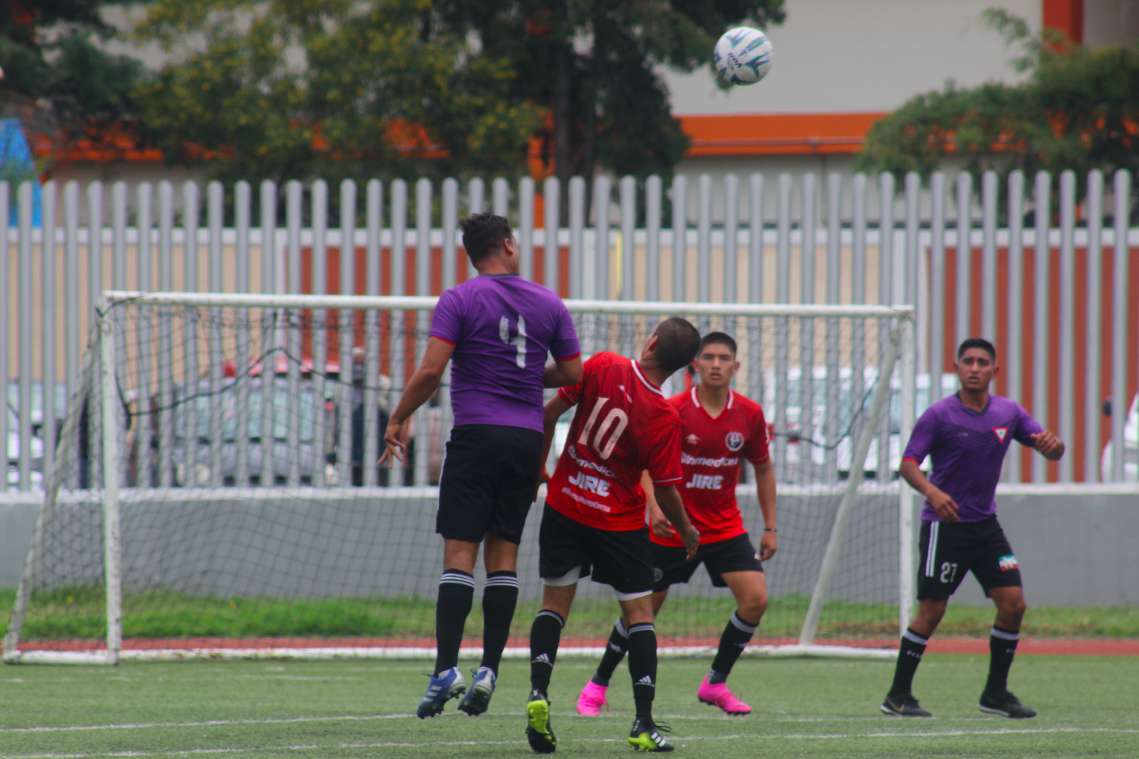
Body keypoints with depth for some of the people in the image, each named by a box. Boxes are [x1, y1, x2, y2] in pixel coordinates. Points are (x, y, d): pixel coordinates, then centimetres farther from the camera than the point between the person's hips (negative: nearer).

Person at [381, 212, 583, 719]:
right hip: (527, 439, 4)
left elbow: (431, 370, -12)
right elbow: (573, 373, 10)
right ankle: (489, 669, 1)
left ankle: (446, 668, -15)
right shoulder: (547, 304, 7)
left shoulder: (459, 301, -4)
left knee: (459, 552, -6)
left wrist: (398, 419, 0)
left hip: (476, 436, -4)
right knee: (504, 554, 7)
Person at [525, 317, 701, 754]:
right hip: (620, 521, -2)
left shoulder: (602, 367, -11)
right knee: (639, 610, 6)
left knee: (554, 603, 12)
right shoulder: (664, 418, -17)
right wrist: (686, 532, 9)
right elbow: (665, 492, -11)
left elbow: (550, 412, -6)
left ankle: (538, 692, -7)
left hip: (564, 505, 3)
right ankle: (644, 725, -2)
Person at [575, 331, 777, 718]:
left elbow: (763, 468, 10)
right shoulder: (673, 410, -13)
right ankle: (598, 685, 20)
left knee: (756, 599, -12)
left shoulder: (750, 414, -3)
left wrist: (770, 527, 7)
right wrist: (654, 507, -29)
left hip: (725, 527, 3)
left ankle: (716, 683, 5)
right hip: (673, 527, -3)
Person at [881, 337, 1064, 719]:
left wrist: (1051, 443, -20)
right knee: (931, 612, -7)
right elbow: (909, 463, -11)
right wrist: (932, 491, -32)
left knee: (1013, 604, -3)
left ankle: (995, 693, 9)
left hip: (985, 524, 5)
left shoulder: (1008, 412, 6)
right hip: (944, 525, -5)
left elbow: (1052, 451, 6)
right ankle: (898, 695, 3)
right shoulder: (940, 415, -8)